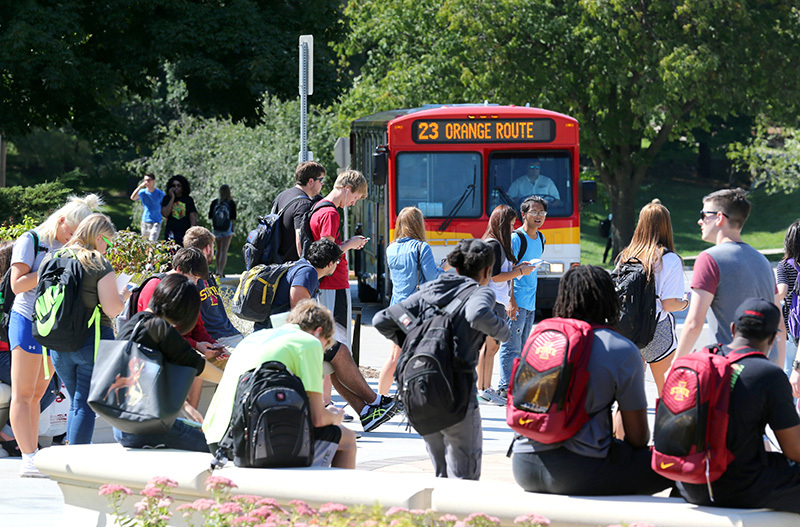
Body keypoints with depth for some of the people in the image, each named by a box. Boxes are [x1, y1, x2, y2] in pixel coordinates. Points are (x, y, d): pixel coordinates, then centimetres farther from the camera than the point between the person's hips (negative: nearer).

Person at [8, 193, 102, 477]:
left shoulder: (69, 249, 14)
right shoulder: (30, 242, -5)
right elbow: (17, 284, -12)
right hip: (28, 320, -7)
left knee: (37, 394, 8)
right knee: (23, 394, -7)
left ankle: (32, 456, 9)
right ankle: (29, 458, -12)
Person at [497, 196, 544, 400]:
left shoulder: (540, 238, 14)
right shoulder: (515, 238, -11)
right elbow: (506, 272, -15)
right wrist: (510, 300, -21)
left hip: (530, 302, 9)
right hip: (516, 302, -8)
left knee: (521, 347, 11)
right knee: (511, 347, -8)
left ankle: (507, 385, 16)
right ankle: (505, 388, -6)